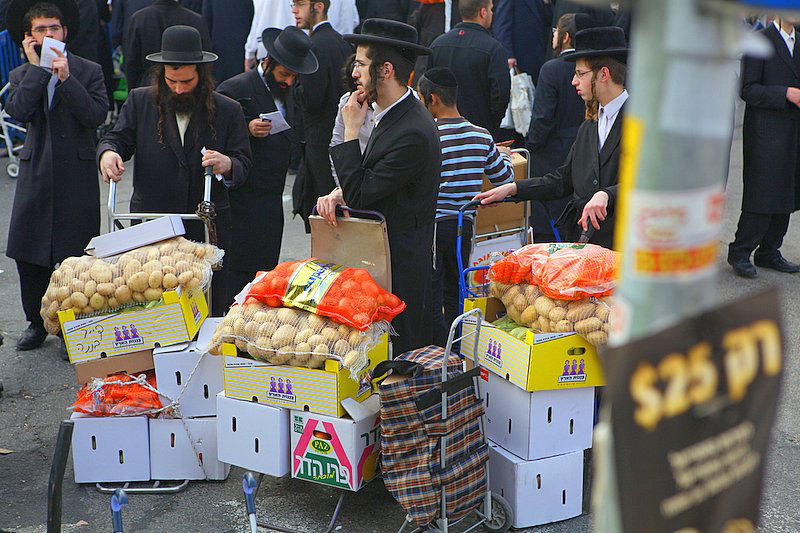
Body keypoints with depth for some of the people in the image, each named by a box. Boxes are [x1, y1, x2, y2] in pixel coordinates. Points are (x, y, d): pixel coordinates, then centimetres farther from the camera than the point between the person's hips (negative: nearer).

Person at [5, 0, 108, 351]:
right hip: (35, 176, 3)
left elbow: (97, 115, -12)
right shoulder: (21, 76, 10)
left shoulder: (88, 71, 3)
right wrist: (37, 68, -9)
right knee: (27, 255, 7)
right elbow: (18, 111, -10)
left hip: (76, 176, -3)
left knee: (73, 259, -1)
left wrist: (65, 78, -16)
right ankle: (37, 324, 25)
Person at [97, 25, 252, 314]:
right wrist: (108, 152, -16)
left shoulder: (229, 111, 4)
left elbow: (243, 165, 3)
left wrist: (227, 165, -20)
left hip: (208, 228, 0)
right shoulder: (140, 101, 6)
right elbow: (118, 138, 8)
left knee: (212, 311, 3)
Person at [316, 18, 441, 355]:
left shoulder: (412, 133, -22)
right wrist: (339, 193, -3)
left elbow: (360, 196, -19)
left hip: (400, 271, -9)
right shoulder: (393, 115, 9)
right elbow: (368, 182, 17)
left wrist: (351, 130, -14)